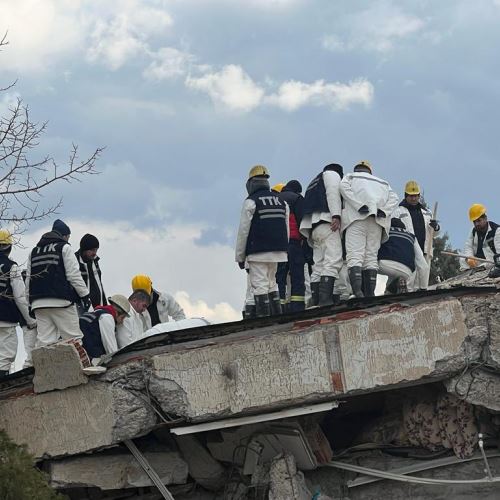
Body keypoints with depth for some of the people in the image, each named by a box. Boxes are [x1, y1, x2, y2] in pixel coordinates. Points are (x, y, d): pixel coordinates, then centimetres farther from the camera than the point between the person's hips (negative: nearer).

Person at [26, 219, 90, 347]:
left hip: (38, 302, 5)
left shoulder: (34, 251, 19)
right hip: (61, 301, -5)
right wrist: (85, 295, 0)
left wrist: (30, 302, 20)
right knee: (73, 337, -4)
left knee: (43, 341, 1)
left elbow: (28, 279, 17)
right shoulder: (64, 247, 2)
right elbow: (74, 275, -5)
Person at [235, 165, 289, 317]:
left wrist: (240, 256, 1)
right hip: (277, 251, 6)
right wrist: (284, 250, 23)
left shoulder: (251, 201, -6)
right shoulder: (281, 201, 13)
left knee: (260, 285, -6)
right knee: (272, 284, 16)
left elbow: (243, 231, -5)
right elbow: (287, 229, 16)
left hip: (258, 252, -6)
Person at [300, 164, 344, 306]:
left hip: (312, 227, 9)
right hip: (326, 222, -9)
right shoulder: (333, 174, 14)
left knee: (318, 266, 5)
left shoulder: (314, 182, 36)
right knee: (333, 261, -18)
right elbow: (333, 192, -7)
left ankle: (315, 301, -2)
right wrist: (336, 216, -18)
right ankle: (325, 299, -32)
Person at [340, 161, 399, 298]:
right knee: (371, 257, 4)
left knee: (354, 256, -14)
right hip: (377, 222, 4)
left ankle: (357, 292, -33)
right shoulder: (382, 183, 31)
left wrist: (359, 205, -10)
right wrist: (383, 211, -1)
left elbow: (344, 187, -3)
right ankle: (370, 294, -7)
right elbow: (394, 198, 13)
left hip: (357, 219, -4)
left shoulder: (350, 177, 21)